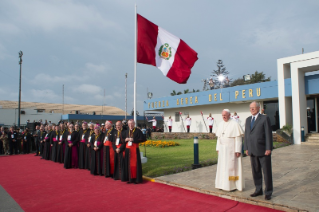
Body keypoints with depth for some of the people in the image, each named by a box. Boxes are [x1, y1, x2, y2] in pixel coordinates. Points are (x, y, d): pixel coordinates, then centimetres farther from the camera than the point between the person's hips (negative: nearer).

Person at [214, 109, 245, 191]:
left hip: (231, 149, -6)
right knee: (222, 166, 10)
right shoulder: (220, 124, 8)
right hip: (222, 149, 6)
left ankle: (233, 185, 11)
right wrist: (218, 148, 9)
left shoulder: (234, 124, -12)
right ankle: (223, 184, 20)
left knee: (232, 166, 0)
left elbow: (238, 138, -13)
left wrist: (238, 150, -17)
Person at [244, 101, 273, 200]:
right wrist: (246, 148, 9)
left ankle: (268, 192, 16)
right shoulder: (248, 119, 13)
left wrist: (268, 148, -14)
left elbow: (268, 134, -9)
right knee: (256, 172, 13)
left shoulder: (265, 118, -5)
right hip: (252, 151, 5)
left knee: (267, 172, 4)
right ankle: (258, 190, 26)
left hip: (263, 151, -5)